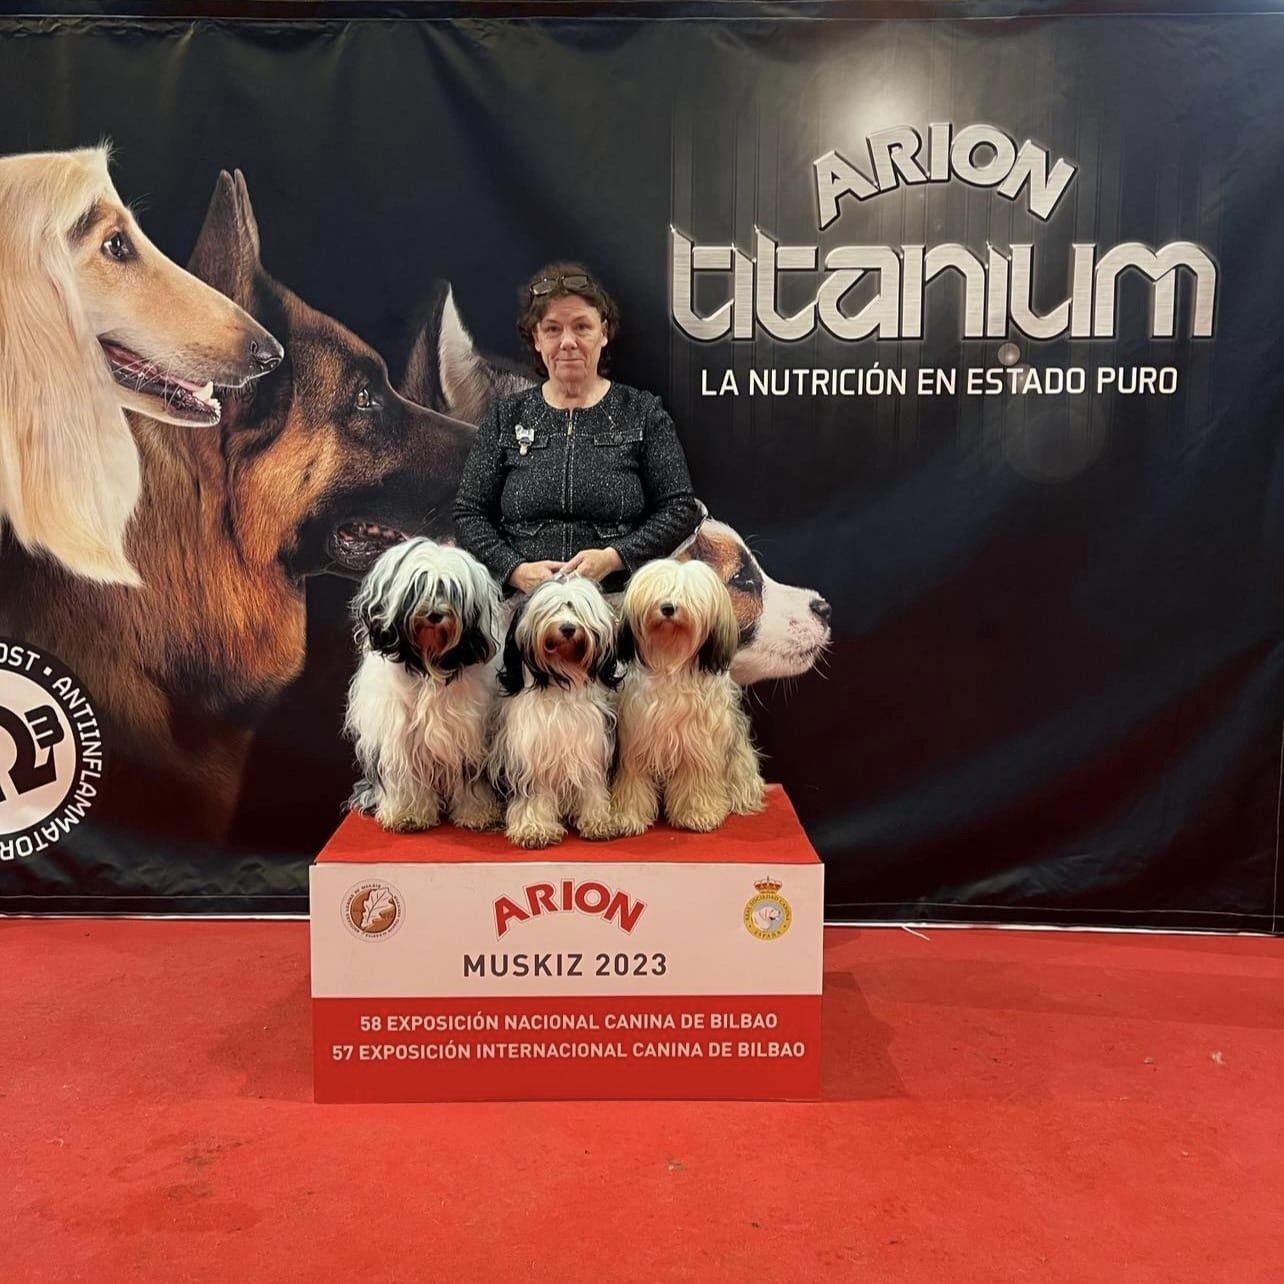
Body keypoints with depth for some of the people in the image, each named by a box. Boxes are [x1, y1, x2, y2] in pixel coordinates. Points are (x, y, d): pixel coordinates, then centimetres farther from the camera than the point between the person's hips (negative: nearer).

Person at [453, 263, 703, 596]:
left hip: (619, 604, -1)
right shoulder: (505, 417, 15)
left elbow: (680, 509, 6)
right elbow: (468, 514, 12)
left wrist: (613, 557, -9)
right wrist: (516, 570, -6)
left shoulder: (642, 413, 11)